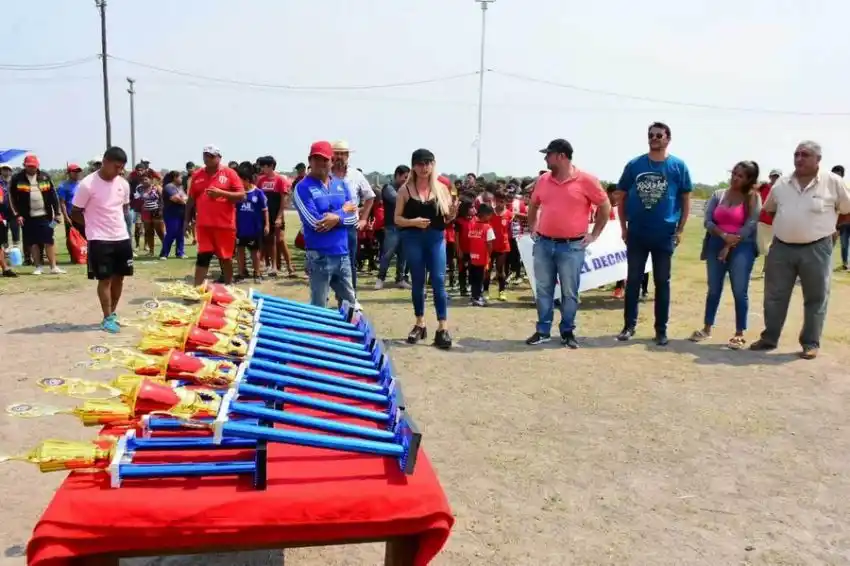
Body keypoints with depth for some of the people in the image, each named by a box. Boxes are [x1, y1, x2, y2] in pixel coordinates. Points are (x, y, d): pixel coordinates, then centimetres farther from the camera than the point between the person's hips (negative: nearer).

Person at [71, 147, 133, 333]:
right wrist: (94, 226, -1)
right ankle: (107, 319, 6)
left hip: (122, 237, 6)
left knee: (119, 277, 11)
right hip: (99, 240, -5)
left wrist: (116, 224, 8)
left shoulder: (123, 184, 3)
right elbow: (75, 213, -6)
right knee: (105, 279, -2)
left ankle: (113, 313, 25)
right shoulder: (88, 184, -13)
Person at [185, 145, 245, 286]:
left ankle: (228, 287, 24)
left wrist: (221, 192, -19)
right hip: (203, 224, 2)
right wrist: (187, 220, 13)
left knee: (226, 258, 8)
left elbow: (241, 195, -7)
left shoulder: (229, 173, -1)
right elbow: (191, 200, 15)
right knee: (202, 257, 0)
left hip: (225, 224, -2)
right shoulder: (197, 175, 10)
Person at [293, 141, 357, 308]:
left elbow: (354, 215, 5)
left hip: (343, 254, 6)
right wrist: (343, 210, -6)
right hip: (319, 257, -6)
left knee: (350, 304, 16)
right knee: (319, 307, 3)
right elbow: (315, 221, -17)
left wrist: (337, 218, -16)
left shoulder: (340, 184, 11)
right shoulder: (302, 188, -7)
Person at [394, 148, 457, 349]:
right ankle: (420, 324, 22)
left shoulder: (441, 188, 4)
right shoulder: (405, 189, 0)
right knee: (417, 282, 9)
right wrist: (413, 221, -17)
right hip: (412, 239, 0)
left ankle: (442, 328, -2)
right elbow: (397, 219, 0)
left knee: (438, 281, -5)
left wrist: (452, 214, -14)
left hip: (436, 238, 0)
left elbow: (446, 218, 8)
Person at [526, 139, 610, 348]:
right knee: (543, 290, 9)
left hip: (572, 246, -4)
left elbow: (605, 207, 0)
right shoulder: (543, 180, 6)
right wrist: (532, 229, 14)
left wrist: (594, 235, -1)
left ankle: (567, 332, 18)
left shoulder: (585, 180, -8)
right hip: (543, 244, 4)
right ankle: (543, 330, 19)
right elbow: (533, 205, 22)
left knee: (569, 292, 5)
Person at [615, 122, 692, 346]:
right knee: (633, 280, 6)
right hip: (636, 233, 1)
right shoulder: (634, 165, 2)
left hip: (665, 234, -1)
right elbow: (621, 196, 8)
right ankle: (629, 325, 16)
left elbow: (686, 199, 4)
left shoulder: (678, 166, 0)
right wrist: (623, 227, 3)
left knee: (662, 282, 7)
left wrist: (680, 230, -2)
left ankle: (661, 329, 16)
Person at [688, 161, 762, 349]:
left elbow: (750, 226, -10)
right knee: (714, 290, 10)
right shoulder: (718, 195, 7)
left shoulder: (753, 198, -2)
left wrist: (730, 246, -11)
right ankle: (707, 328, 20)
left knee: (740, 292, -1)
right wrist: (724, 236, -15)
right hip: (716, 246, 3)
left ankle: (739, 334, 7)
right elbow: (707, 221, 0)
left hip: (741, 248, -3)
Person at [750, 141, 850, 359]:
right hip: (781, 248, 3)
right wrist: (785, 225, 10)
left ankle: (811, 343, 17)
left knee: (815, 299, 6)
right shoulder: (781, 183, 5)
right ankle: (769, 338, 20)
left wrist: (826, 224, 3)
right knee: (774, 296, 8)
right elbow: (768, 210, 18)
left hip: (816, 249, -3)